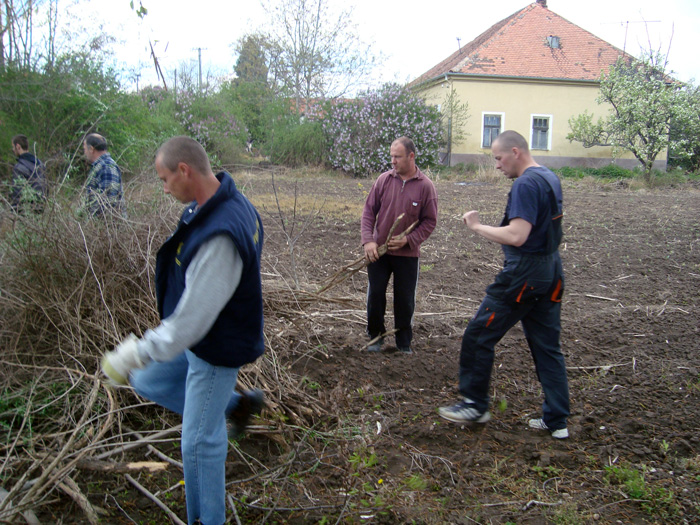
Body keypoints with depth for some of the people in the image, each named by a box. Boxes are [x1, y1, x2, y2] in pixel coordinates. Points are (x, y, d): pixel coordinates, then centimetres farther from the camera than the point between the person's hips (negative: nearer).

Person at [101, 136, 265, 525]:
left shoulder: (219, 237, -36)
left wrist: (135, 355, -19)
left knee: (200, 442, 6)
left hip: (216, 348, -9)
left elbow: (191, 320, -31)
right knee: (148, 382, 25)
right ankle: (237, 406, 32)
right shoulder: (228, 203, -4)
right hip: (201, 335, 9)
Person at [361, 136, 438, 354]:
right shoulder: (384, 180, -3)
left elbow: (429, 222, -4)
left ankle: (404, 342, 25)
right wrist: (368, 240, -12)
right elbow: (368, 211, 0)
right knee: (375, 295, 8)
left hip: (407, 254, -1)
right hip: (378, 251, 2)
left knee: (405, 299, 8)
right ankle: (375, 336, 28)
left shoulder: (425, 186, -8)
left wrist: (408, 240, -15)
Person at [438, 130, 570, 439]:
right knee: (547, 346, 13)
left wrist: (477, 227, -16)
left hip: (523, 274, -10)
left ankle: (475, 405, 15)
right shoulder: (550, 178, 13)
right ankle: (557, 420, 19)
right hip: (551, 271, 10)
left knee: (478, 336, 3)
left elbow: (517, 236, -26)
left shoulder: (526, 184, -18)